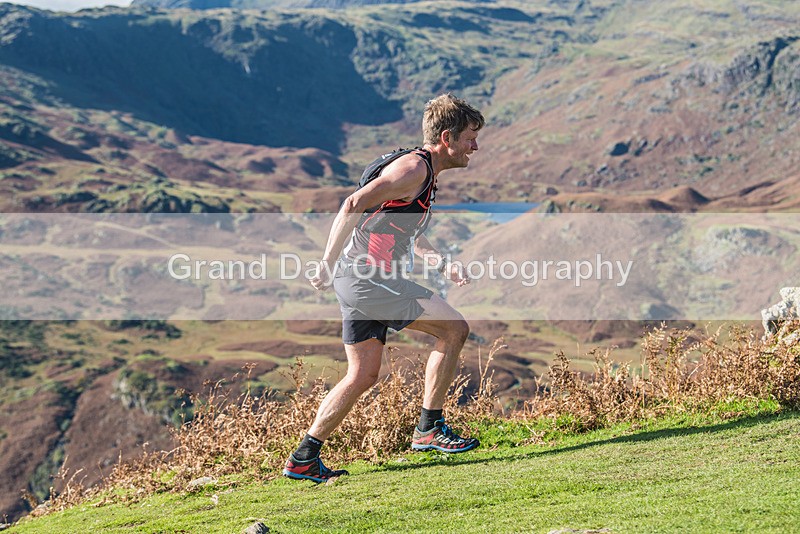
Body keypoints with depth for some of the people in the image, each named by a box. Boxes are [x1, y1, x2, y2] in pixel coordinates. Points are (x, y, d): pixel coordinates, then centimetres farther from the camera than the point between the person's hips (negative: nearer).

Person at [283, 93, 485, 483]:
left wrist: (442, 264, 12)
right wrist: (327, 265, -22)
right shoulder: (415, 168, -14)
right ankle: (429, 429, 1)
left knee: (363, 375, 13)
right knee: (454, 329, -7)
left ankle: (303, 459, 16)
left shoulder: (426, 173, 18)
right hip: (368, 276, -10)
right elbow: (353, 206, -23)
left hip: (361, 277, 10)